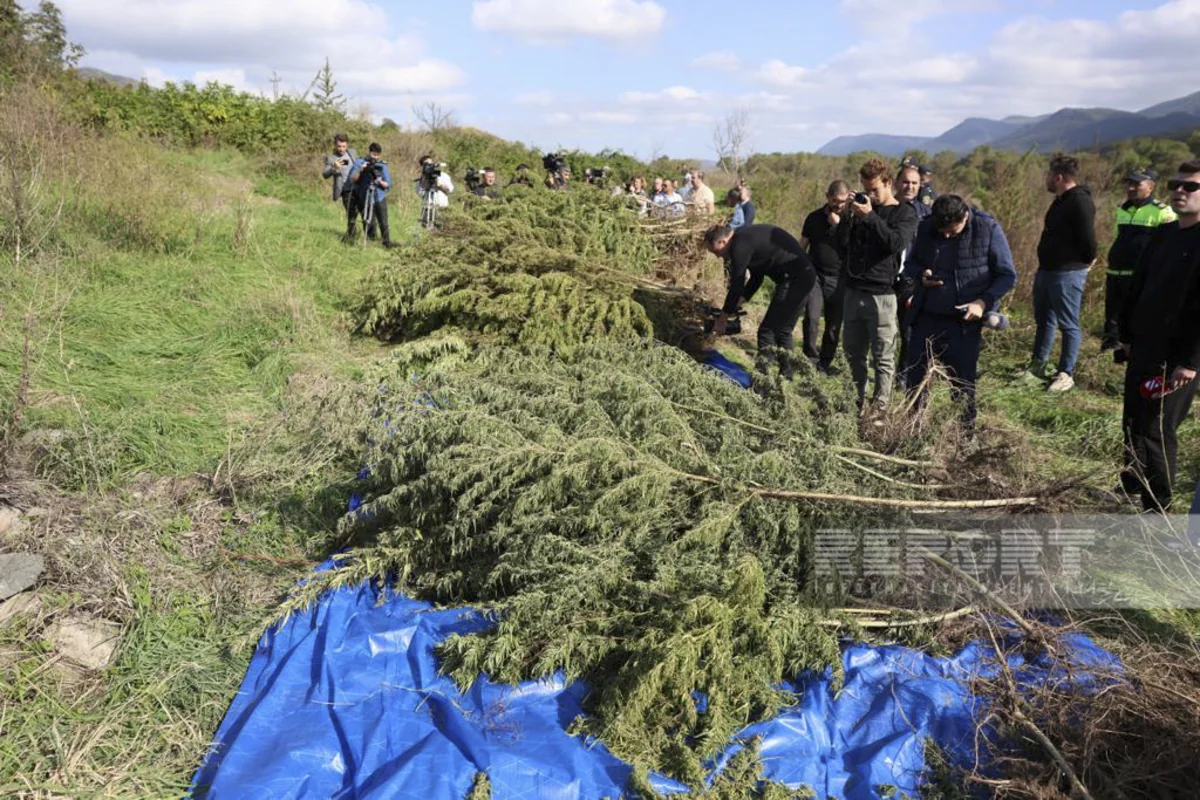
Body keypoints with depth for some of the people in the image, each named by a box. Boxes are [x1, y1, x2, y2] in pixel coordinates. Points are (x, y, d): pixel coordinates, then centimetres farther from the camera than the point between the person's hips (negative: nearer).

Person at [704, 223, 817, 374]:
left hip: (794, 279, -10)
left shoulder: (741, 244, -15)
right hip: (803, 276, 10)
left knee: (767, 331, -6)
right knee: (783, 330, 19)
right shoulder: (747, 238, 15)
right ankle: (787, 375, 26)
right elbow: (756, 278, 21)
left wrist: (723, 318, -2)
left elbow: (736, 286, -12)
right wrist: (736, 305, 18)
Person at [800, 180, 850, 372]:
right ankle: (811, 358, -3)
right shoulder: (814, 218, 6)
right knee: (811, 318, -17)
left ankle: (825, 364, 17)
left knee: (834, 327, 4)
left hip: (839, 279, 0)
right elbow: (802, 246, 12)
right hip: (815, 275, 0)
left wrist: (839, 224, -15)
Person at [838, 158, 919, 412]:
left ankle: (880, 407, 3)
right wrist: (847, 215, -9)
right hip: (853, 291, 5)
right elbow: (842, 242, 6)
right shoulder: (862, 206, 13)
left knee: (883, 357, -2)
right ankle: (858, 399, 23)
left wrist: (870, 216, -20)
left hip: (882, 295, -5)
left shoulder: (905, 213, 0)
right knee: (853, 351, 11)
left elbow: (895, 243, -18)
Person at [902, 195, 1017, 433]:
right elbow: (909, 264, 12)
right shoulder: (925, 227, -1)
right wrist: (921, 276, -11)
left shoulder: (988, 229, -9)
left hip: (964, 322, -3)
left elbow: (1007, 275, -5)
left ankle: (965, 430, 20)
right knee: (914, 374, 9)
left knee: (962, 381, 5)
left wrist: (984, 301, -20)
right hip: (926, 317, 3)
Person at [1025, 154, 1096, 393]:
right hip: (1046, 270, 10)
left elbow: (1087, 238, -22)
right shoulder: (1061, 200, 13)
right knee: (1044, 320, 17)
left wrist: (1087, 260, -6)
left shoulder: (1080, 202, -19)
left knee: (1068, 324, 0)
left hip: (1068, 273, -10)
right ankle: (1037, 368, 28)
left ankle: (1066, 374, 8)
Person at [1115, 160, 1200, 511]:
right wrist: (1126, 334, 16)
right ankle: (1130, 488, 33)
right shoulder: (1163, 234, 11)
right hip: (1143, 348, 8)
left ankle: (1157, 510, 10)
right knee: (1132, 424, 17)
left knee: (1156, 431, -3)